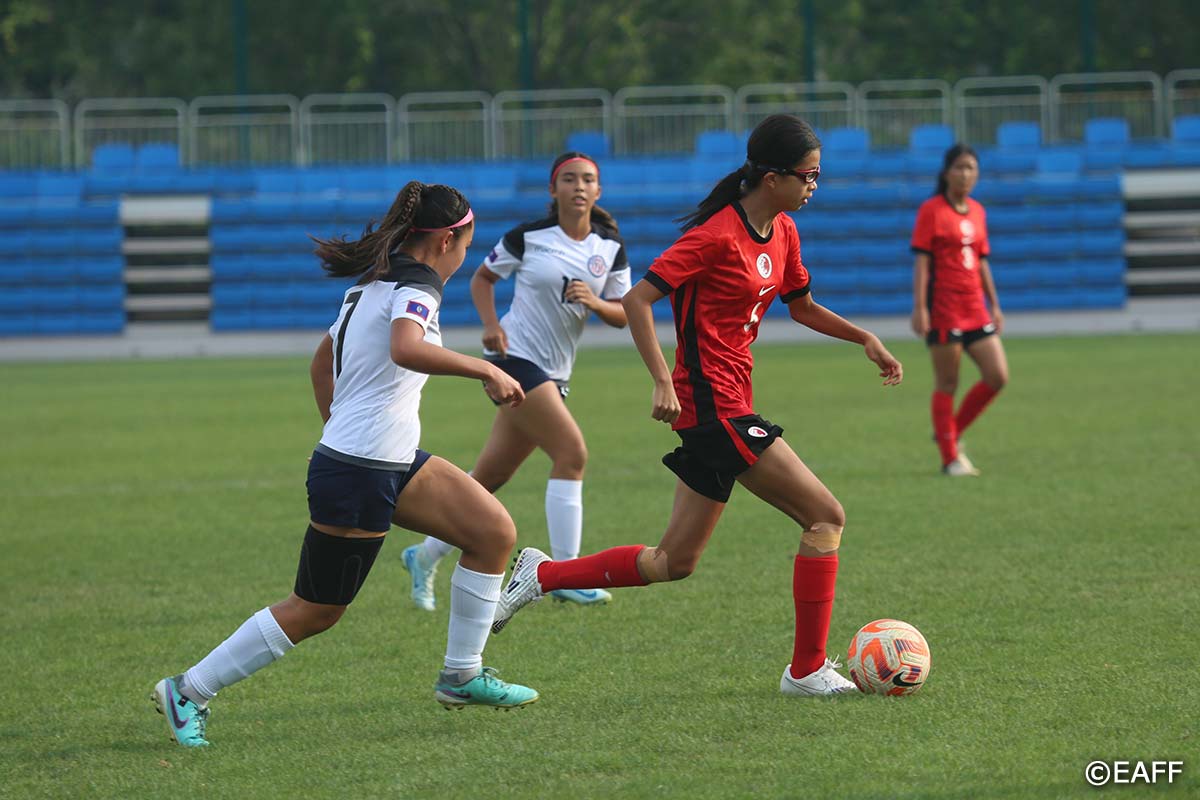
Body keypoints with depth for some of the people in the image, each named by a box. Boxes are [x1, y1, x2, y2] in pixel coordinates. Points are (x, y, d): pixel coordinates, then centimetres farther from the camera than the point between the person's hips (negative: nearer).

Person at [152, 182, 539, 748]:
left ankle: (461, 677, 11)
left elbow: (322, 362, 26)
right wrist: (487, 371, -32)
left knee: (494, 530, 3)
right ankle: (189, 691, 11)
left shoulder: (371, 284, 15)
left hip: (395, 466, 10)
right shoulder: (416, 286, -14)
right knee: (316, 611, 0)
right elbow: (406, 348, -36)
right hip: (358, 476, -10)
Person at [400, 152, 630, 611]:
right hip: (515, 356, -6)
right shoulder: (529, 238, -5)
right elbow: (483, 277, 8)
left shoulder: (610, 248, 6)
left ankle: (425, 556, 25)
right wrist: (491, 325, -8)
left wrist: (594, 302, -13)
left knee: (492, 475, 9)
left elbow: (620, 315, 8)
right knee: (572, 452, -20)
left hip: (553, 373, 6)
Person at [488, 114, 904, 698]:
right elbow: (637, 299, -16)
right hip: (714, 403, -9)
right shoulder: (719, 235, -16)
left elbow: (801, 306, 26)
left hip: (727, 405, 9)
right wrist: (663, 381, -23)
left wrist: (864, 338, 13)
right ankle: (807, 670, -3)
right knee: (825, 518, -9)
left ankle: (540, 575, 18)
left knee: (673, 563, 11)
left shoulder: (782, 232, 11)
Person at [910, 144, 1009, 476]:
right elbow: (921, 261, -10)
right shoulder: (932, 210, -6)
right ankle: (950, 458, 5)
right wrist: (919, 307, -17)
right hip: (943, 308, -7)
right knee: (947, 384, -2)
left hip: (974, 308, 7)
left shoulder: (977, 211, 14)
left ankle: (950, 433, 16)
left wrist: (994, 306, 17)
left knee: (997, 376, -1)